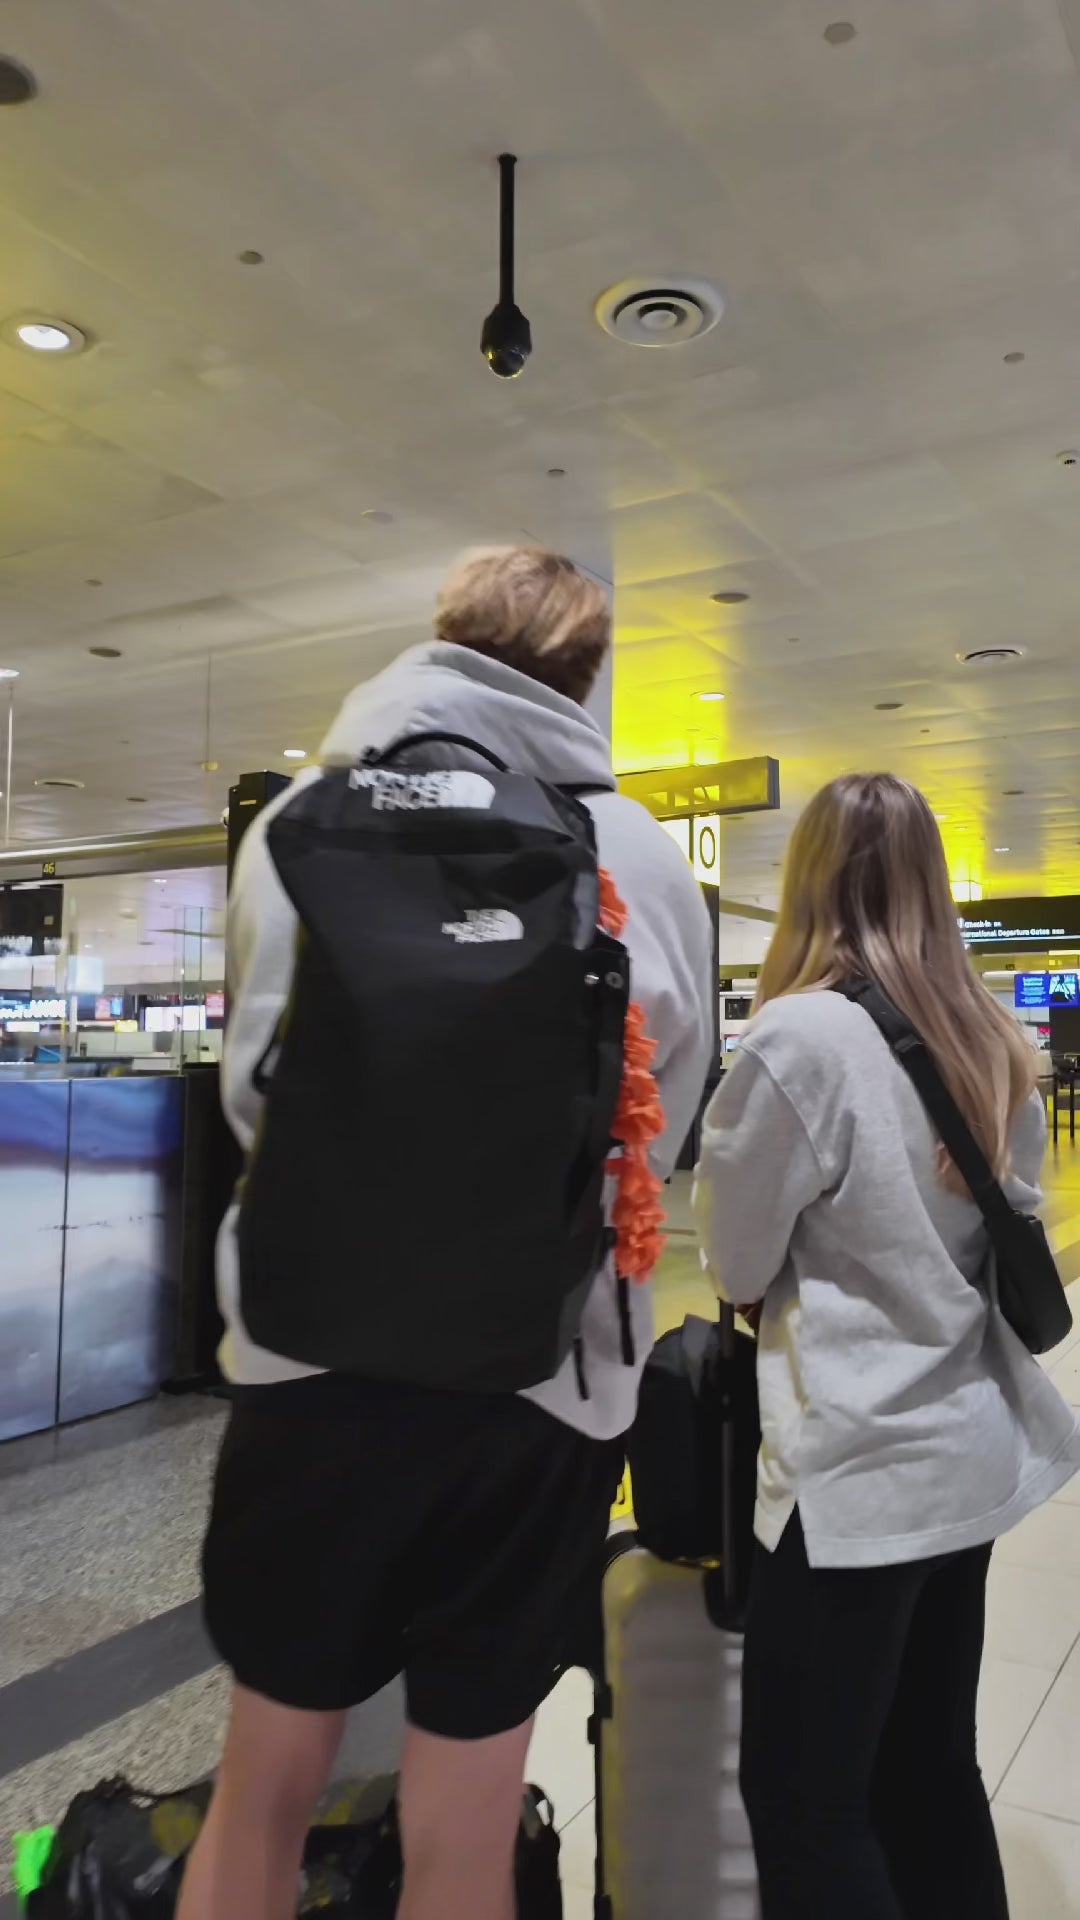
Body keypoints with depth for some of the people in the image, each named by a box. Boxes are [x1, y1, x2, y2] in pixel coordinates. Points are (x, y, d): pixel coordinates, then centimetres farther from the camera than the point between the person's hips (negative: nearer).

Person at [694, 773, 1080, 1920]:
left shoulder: (800, 1035, -19)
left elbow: (737, 1262, -9)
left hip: (858, 1466, -7)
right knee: (929, 1770, 21)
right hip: (973, 1451, 8)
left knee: (804, 1801, 8)